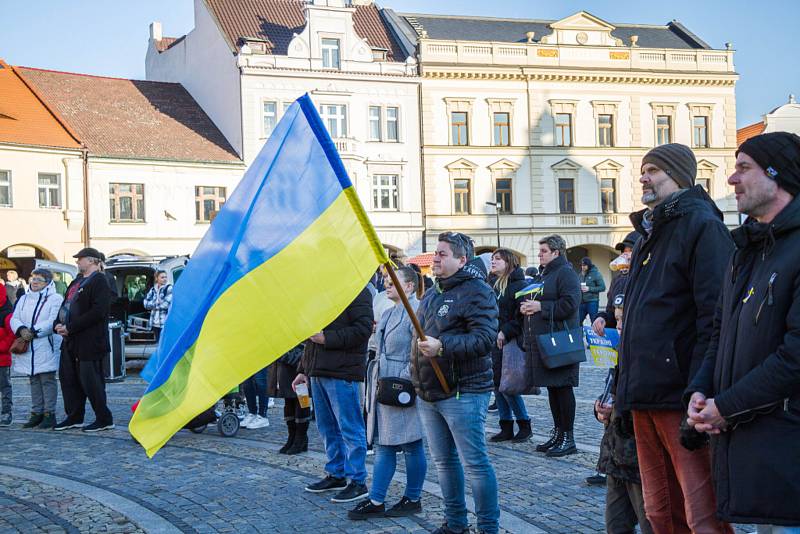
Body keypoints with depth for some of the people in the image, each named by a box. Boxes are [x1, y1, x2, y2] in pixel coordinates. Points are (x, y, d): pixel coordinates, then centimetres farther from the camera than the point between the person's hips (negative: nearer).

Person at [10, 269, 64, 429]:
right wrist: (22, 330, -13)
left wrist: (34, 332, -19)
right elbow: (14, 319, 8)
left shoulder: (55, 299, -4)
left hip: (46, 348, -6)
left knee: (47, 380, -5)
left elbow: (54, 321, -15)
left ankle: (49, 413, -1)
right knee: (34, 380, 10)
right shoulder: (24, 299, 16)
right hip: (28, 348, 6)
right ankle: (36, 413, 16)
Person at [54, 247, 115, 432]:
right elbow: (65, 305, 20)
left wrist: (70, 328, -19)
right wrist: (59, 324, 0)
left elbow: (98, 312, -21)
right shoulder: (77, 281, 18)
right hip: (70, 341, 9)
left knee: (90, 381, -5)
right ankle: (74, 417, 23)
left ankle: (104, 419, 6)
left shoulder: (99, 281, -11)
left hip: (89, 342, -9)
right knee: (68, 378, 13)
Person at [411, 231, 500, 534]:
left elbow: (485, 338, -23)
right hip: (428, 394, 9)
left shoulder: (475, 292, -12)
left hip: (462, 393, -9)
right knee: (443, 461, 15)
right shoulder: (432, 294, 17)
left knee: (474, 463, -5)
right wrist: (417, 379, 21)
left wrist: (443, 346, -31)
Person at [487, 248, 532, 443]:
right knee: (497, 385, 8)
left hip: (511, 342, -8)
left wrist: (506, 332, -21)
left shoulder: (519, 285, -9)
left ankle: (525, 425, 8)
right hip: (495, 342, 8)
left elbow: (522, 315, -16)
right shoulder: (494, 285, 15)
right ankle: (506, 428, 16)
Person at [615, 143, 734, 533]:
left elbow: (715, 314, -16)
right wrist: (624, 390, 20)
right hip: (646, 395, 9)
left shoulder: (701, 224, -7)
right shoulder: (649, 233, 21)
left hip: (680, 396, -9)